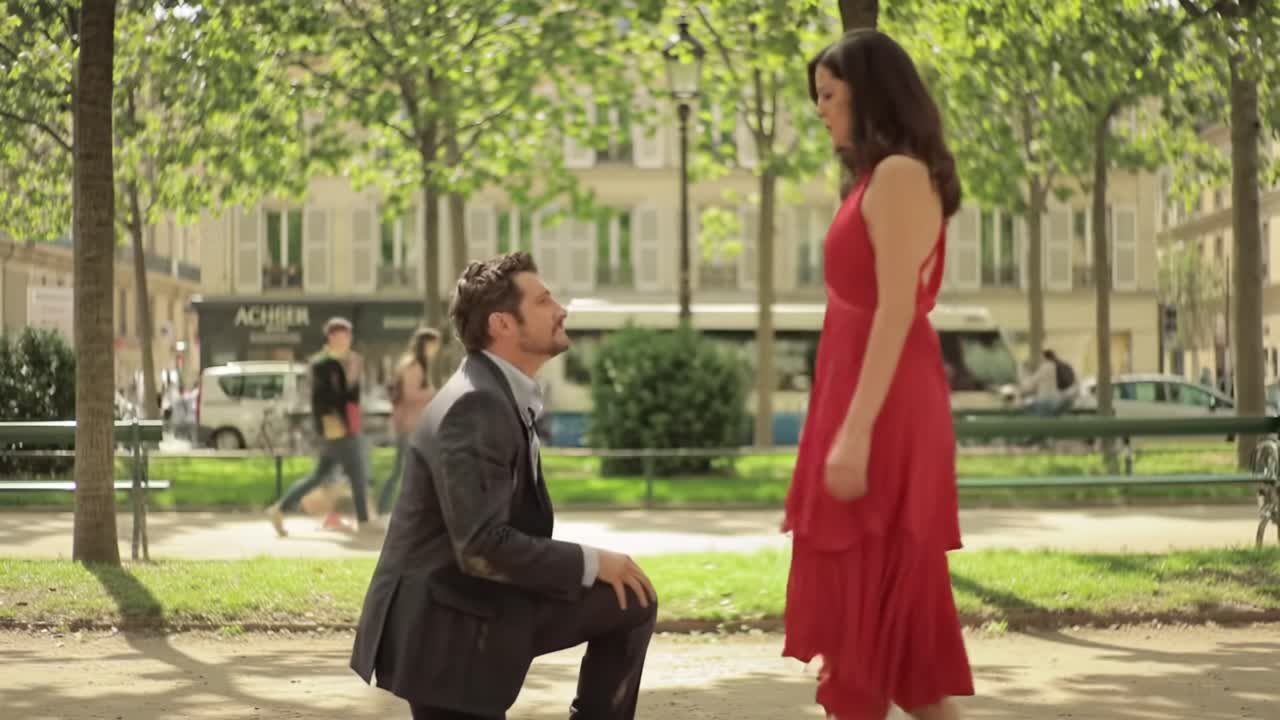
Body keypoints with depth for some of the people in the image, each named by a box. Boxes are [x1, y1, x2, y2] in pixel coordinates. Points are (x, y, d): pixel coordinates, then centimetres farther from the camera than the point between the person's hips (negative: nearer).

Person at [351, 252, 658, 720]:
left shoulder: (506, 397, 8)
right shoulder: (475, 405, -22)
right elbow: (482, 546, -28)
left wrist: (594, 568, 5)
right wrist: (591, 563, -18)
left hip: (492, 607, 9)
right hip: (445, 631, -9)